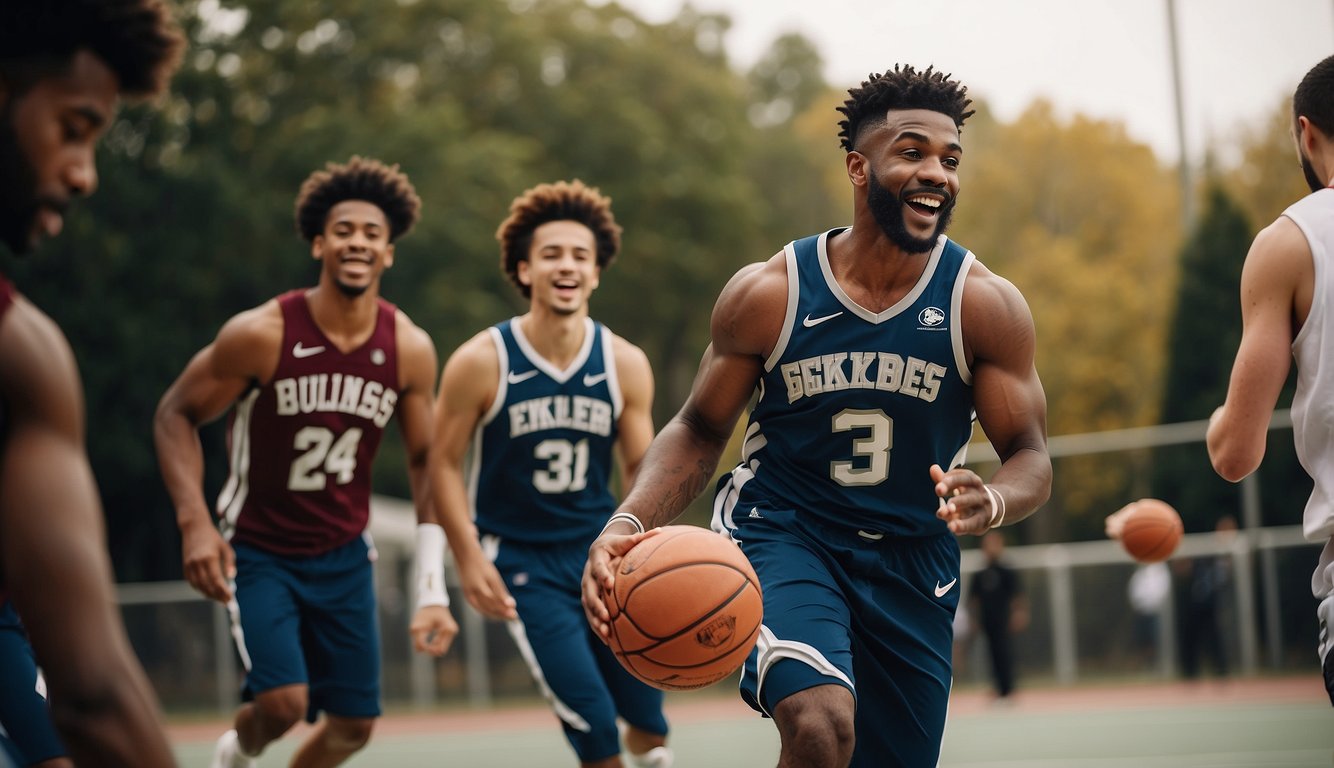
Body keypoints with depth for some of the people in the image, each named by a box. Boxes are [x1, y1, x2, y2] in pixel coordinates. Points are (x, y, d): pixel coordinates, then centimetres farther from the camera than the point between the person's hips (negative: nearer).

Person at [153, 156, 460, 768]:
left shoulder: (410, 349, -9)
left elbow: (426, 464, 0)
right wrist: (195, 522, -23)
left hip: (343, 555, 4)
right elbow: (176, 414, -9)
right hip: (257, 551, -4)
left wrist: (432, 590, -6)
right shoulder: (261, 334, -19)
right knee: (283, 702, -20)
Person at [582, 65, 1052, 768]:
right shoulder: (767, 294, -10)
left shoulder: (986, 306, -9)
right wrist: (628, 524, -19)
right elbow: (698, 432, 0)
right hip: (781, 532, -3)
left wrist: (990, 503, -32)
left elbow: (1032, 459, -7)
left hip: (912, 560, 3)